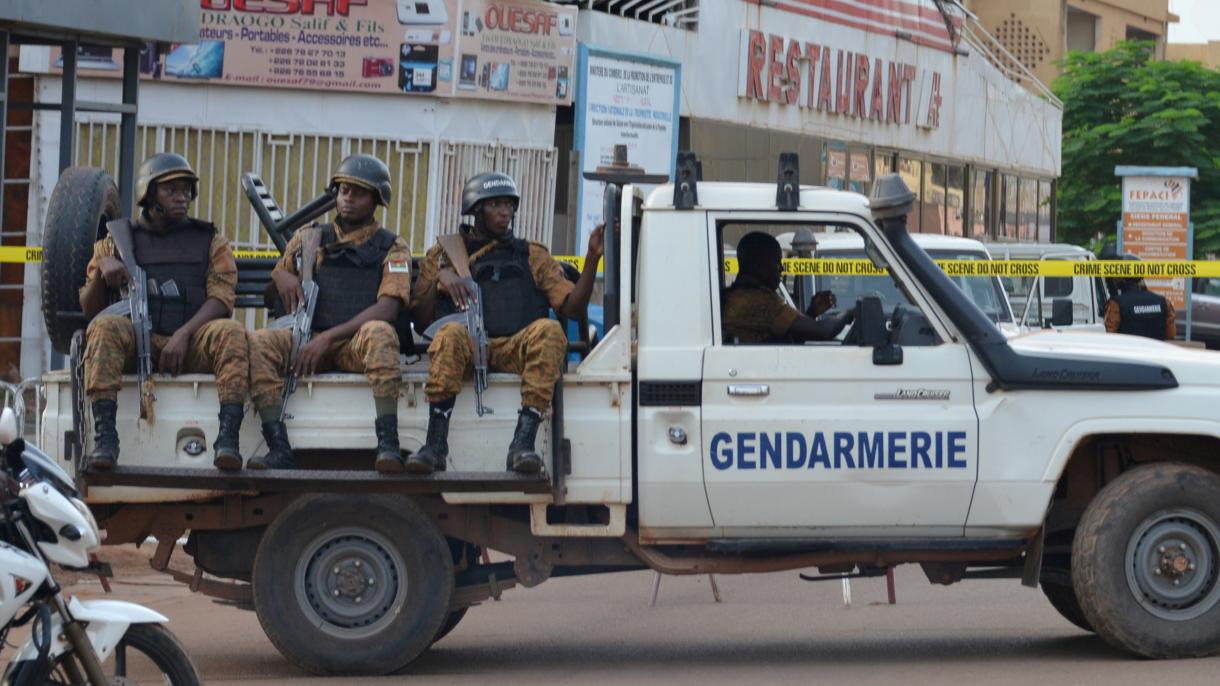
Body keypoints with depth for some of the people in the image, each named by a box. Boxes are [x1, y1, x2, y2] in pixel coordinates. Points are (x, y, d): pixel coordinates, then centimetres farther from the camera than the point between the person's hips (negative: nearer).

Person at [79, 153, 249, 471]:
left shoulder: (210, 241, 17)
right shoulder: (117, 240, 18)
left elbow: (222, 297, 1)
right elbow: (89, 309, 12)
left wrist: (183, 335, -17)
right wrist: (103, 270, -9)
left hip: (192, 344, 0)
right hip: (136, 342, 0)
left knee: (232, 333, -31)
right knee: (105, 326, -32)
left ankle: (228, 437, -45)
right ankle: (104, 435, -44)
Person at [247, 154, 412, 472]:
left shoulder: (391, 248, 9)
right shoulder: (308, 240, 19)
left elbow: (388, 309, -6)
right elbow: (271, 296, 28)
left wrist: (328, 338, -17)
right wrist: (282, 277, 1)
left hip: (358, 343, -3)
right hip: (309, 339, 3)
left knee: (379, 331, -38)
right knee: (259, 342, -26)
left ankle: (388, 443, -47)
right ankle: (280, 450, -37)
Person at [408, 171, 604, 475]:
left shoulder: (533, 256, 26)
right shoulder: (442, 255, 23)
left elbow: (573, 307, 13)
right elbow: (420, 319, 14)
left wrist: (592, 259, 1)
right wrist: (439, 281, -3)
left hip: (515, 350, 1)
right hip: (467, 349, -1)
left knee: (548, 330, -32)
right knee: (451, 333, -36)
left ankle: (523, 442, -43)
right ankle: (435, 444, -44)